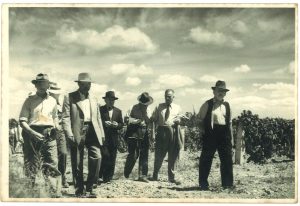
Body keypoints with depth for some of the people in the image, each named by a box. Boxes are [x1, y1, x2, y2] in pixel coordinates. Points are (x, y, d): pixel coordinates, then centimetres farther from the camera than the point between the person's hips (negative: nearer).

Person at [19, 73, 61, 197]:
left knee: (52, 164, -6)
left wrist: (56, 127, 9)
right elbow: (22, 121, -3)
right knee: (31, 165, 2)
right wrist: (33, 133, -16)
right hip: (32, 134, -2)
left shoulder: (52, 101, 14)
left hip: (49, 135, 2)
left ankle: (55, 193, -7)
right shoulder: (30, 100, 3)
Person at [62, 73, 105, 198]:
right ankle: (79, 191, 14)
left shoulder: (94, 99, 20)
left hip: (92, 131, 4)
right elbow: (66, 117, -4)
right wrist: (69, 135, -14)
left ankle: (89, 187, 6)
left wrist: (101, 134, 12)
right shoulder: (70, 97, 3)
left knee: (96, 157, -10)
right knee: (77, 163, 1)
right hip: (77, 132, -4)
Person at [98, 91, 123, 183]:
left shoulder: (118, 111, 16)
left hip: (114, 138, 4)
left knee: (112, 159, 3)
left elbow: (121, 124, 14)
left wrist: (117, 125, -7)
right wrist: (104, 124, -18)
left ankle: (108, 178, 11)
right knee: (105, 157, -11)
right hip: (103, 137, -4)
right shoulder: (100, 110, 3)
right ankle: (99, 177, 0)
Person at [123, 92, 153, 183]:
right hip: (133, 133, -4)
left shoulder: (148, 110, 13)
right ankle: (126, 174, 15)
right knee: (133, 154, -5)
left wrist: (145, 113, -9)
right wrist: (138, 121, -14)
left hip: (144, 134, 4)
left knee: (144, 155, -1)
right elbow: (127, 119, -5)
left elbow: (149, 122, 5)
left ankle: (142, 176, 3)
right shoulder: (133, 108, 2)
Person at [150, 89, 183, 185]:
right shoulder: (159, 107, 9)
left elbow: (180, 120, 14)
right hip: (161, 131, -1)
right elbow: (153, 119, 8)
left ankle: (171, 177, 16)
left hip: (173, 132, 1)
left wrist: (178, 121, -9)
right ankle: (155, 176, 17)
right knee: (159, 155, 3)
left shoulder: (178, 108, 12)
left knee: (173, 156, 5)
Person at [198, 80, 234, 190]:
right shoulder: (207, 104, 1)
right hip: (210, 133, -3)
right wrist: (203, 131, -3)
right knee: (206, 159, 1)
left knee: (227, 159, 5)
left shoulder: (227, 105, 13)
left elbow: (229, 122, 15)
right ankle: (203, 184, 11)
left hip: (224, 134, 4)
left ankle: (227, 184, 15)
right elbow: (200, 119, 5)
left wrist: (231, 136, 12)